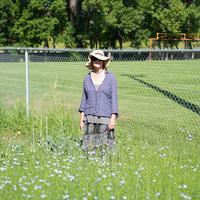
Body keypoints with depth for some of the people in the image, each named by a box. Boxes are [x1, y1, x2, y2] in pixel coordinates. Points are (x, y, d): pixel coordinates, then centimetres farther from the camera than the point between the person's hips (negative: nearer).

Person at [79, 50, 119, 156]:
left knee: (105, 145, -5)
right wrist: (81, 118, 6)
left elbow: (114, 98, -1)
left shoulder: (110, 77, 1)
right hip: (90, 118, 3)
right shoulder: (87, 78, 9)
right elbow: (84, 98, 12)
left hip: (105, 117, -2)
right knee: (89, 148, 0)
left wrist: (113, 118, -9)